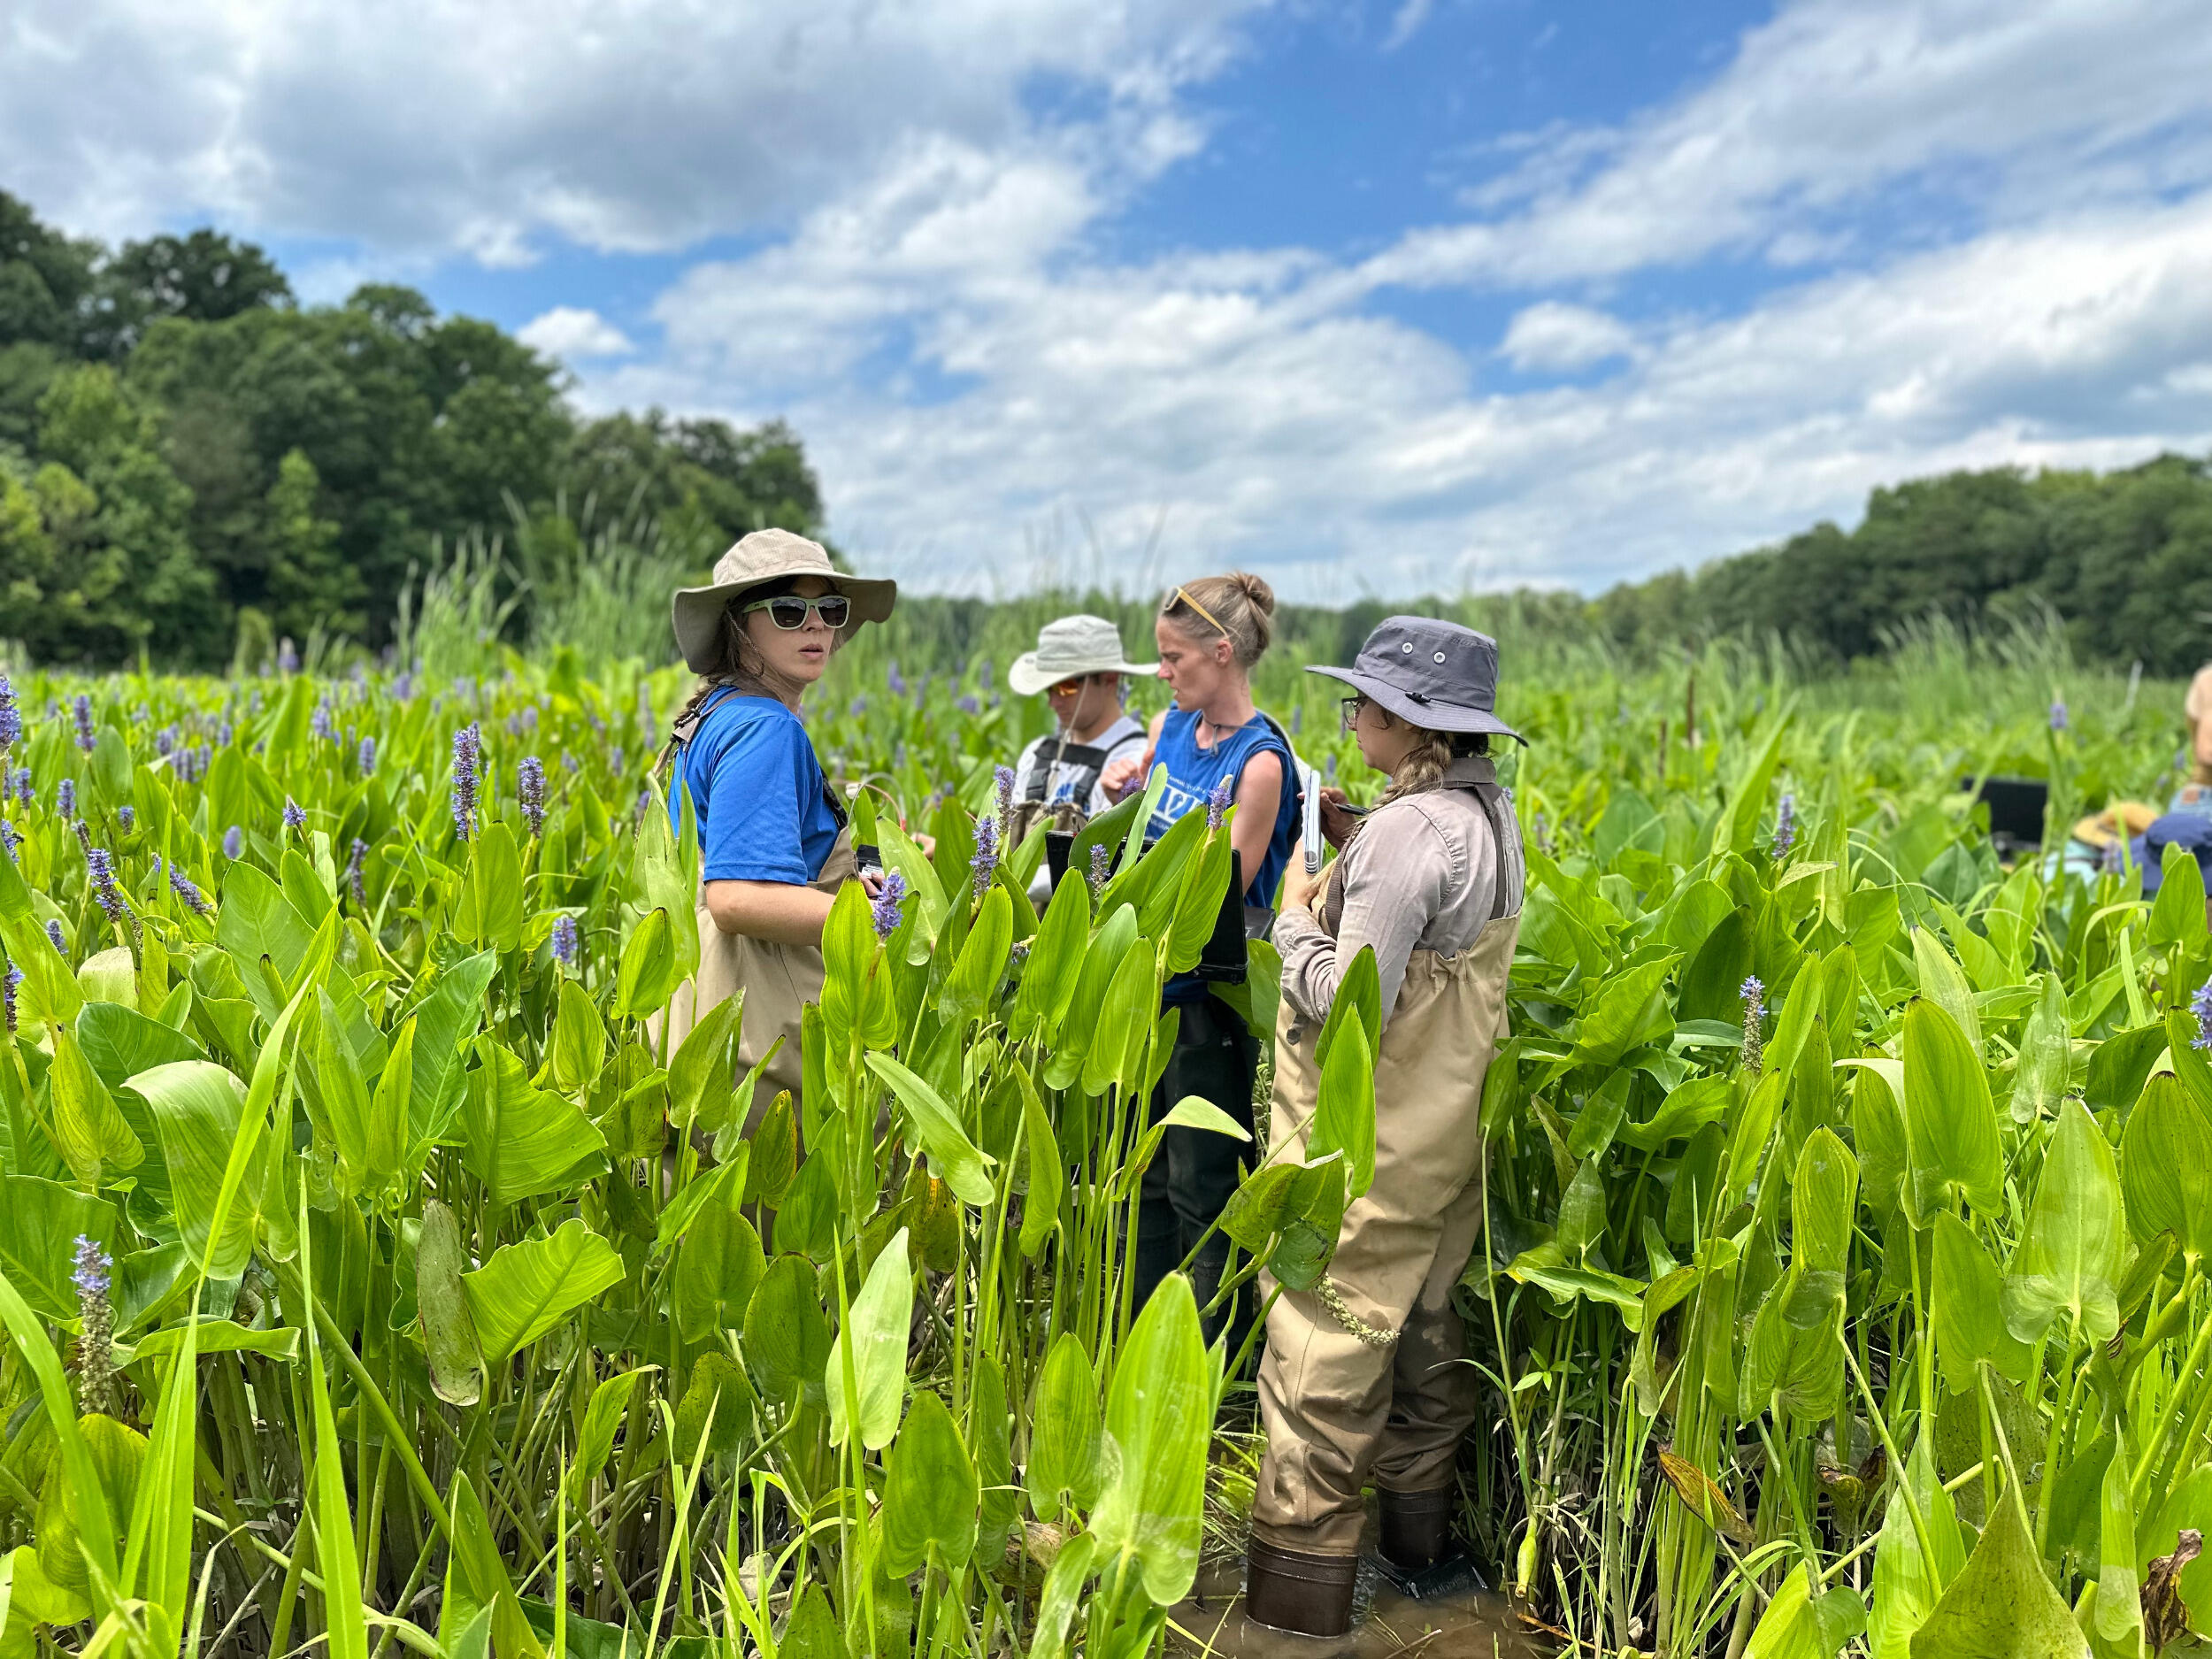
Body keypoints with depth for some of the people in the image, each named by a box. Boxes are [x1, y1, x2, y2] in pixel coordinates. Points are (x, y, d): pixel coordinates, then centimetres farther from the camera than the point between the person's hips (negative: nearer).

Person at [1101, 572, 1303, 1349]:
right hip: (1147, 975, 8)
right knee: (1138, 1172, 18)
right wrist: (1123, 797, -1)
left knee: (1201, 1185, 5)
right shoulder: (1171, 727, 4)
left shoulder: (1259, 760, -17)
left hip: (1209, 991, -8)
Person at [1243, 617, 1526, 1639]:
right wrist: (1353, 839, 9)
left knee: (1323, 1345, 1)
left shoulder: (1408, 830, -24)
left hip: (1367, 1146, -10)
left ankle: (1298, 1584, 13)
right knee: (1420, 1325, 22)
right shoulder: (1487, 811, 6)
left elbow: (1350, 1004, -26)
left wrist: (1294, 917, -11)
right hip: (1442, 1131, 10)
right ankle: (1421, 1536, 39)